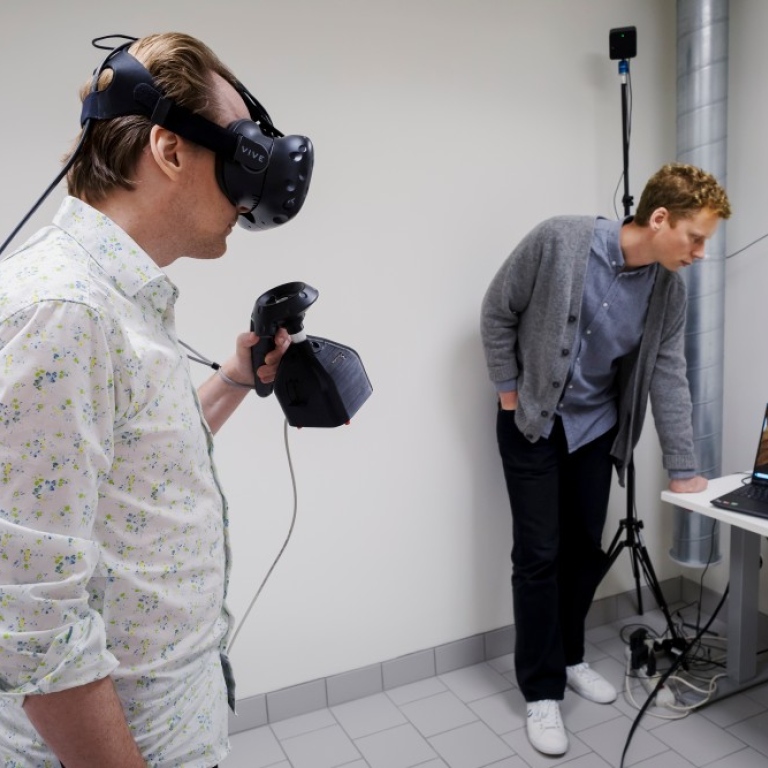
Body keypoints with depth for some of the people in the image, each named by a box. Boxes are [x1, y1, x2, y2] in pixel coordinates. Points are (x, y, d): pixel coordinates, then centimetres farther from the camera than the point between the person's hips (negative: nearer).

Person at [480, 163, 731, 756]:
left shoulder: (669, 287, -7)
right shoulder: (559, 240, -22)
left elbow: (669, 375, -2)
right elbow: (498, 312, -11)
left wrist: (683, 470, -1)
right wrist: (508, 391, -9)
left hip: (598, 428, 5)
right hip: (533, 423, -4)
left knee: (587, 550, 11)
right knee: (540, 555, -2)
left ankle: (569, 656, 33)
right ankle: (541, 690, 13)